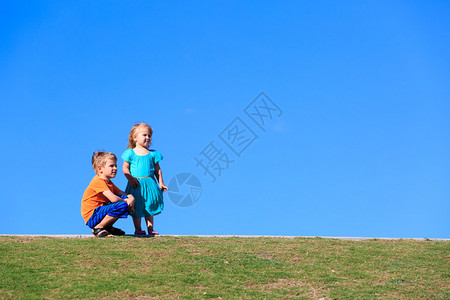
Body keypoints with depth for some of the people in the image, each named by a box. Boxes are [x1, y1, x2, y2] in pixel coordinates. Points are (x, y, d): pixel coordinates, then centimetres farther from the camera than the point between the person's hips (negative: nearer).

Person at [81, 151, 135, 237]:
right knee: (122, 205, -28)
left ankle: (108, 227, 12)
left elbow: (121, 193, 14)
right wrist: (125, 201, -8)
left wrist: (130, 198, -9)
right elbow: (113, 199, -28)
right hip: (92, 218, -10)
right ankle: (98, 228, -14)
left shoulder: (108, 182, 14)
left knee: (129, 198, 9)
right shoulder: (99, 181, -19)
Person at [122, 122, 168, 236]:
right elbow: (125, 167, 0)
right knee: (137, 208, 0)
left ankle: (150, 229, 11)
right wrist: (130, 178, -14)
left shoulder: (153, 154, 8)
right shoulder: (131, 153, 0)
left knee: (150, 208, 6)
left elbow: (157, 169, 12)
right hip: (136, 185, -3)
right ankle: (138, 229, 7)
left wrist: (161, 183, 7)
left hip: (150, 183, 3)